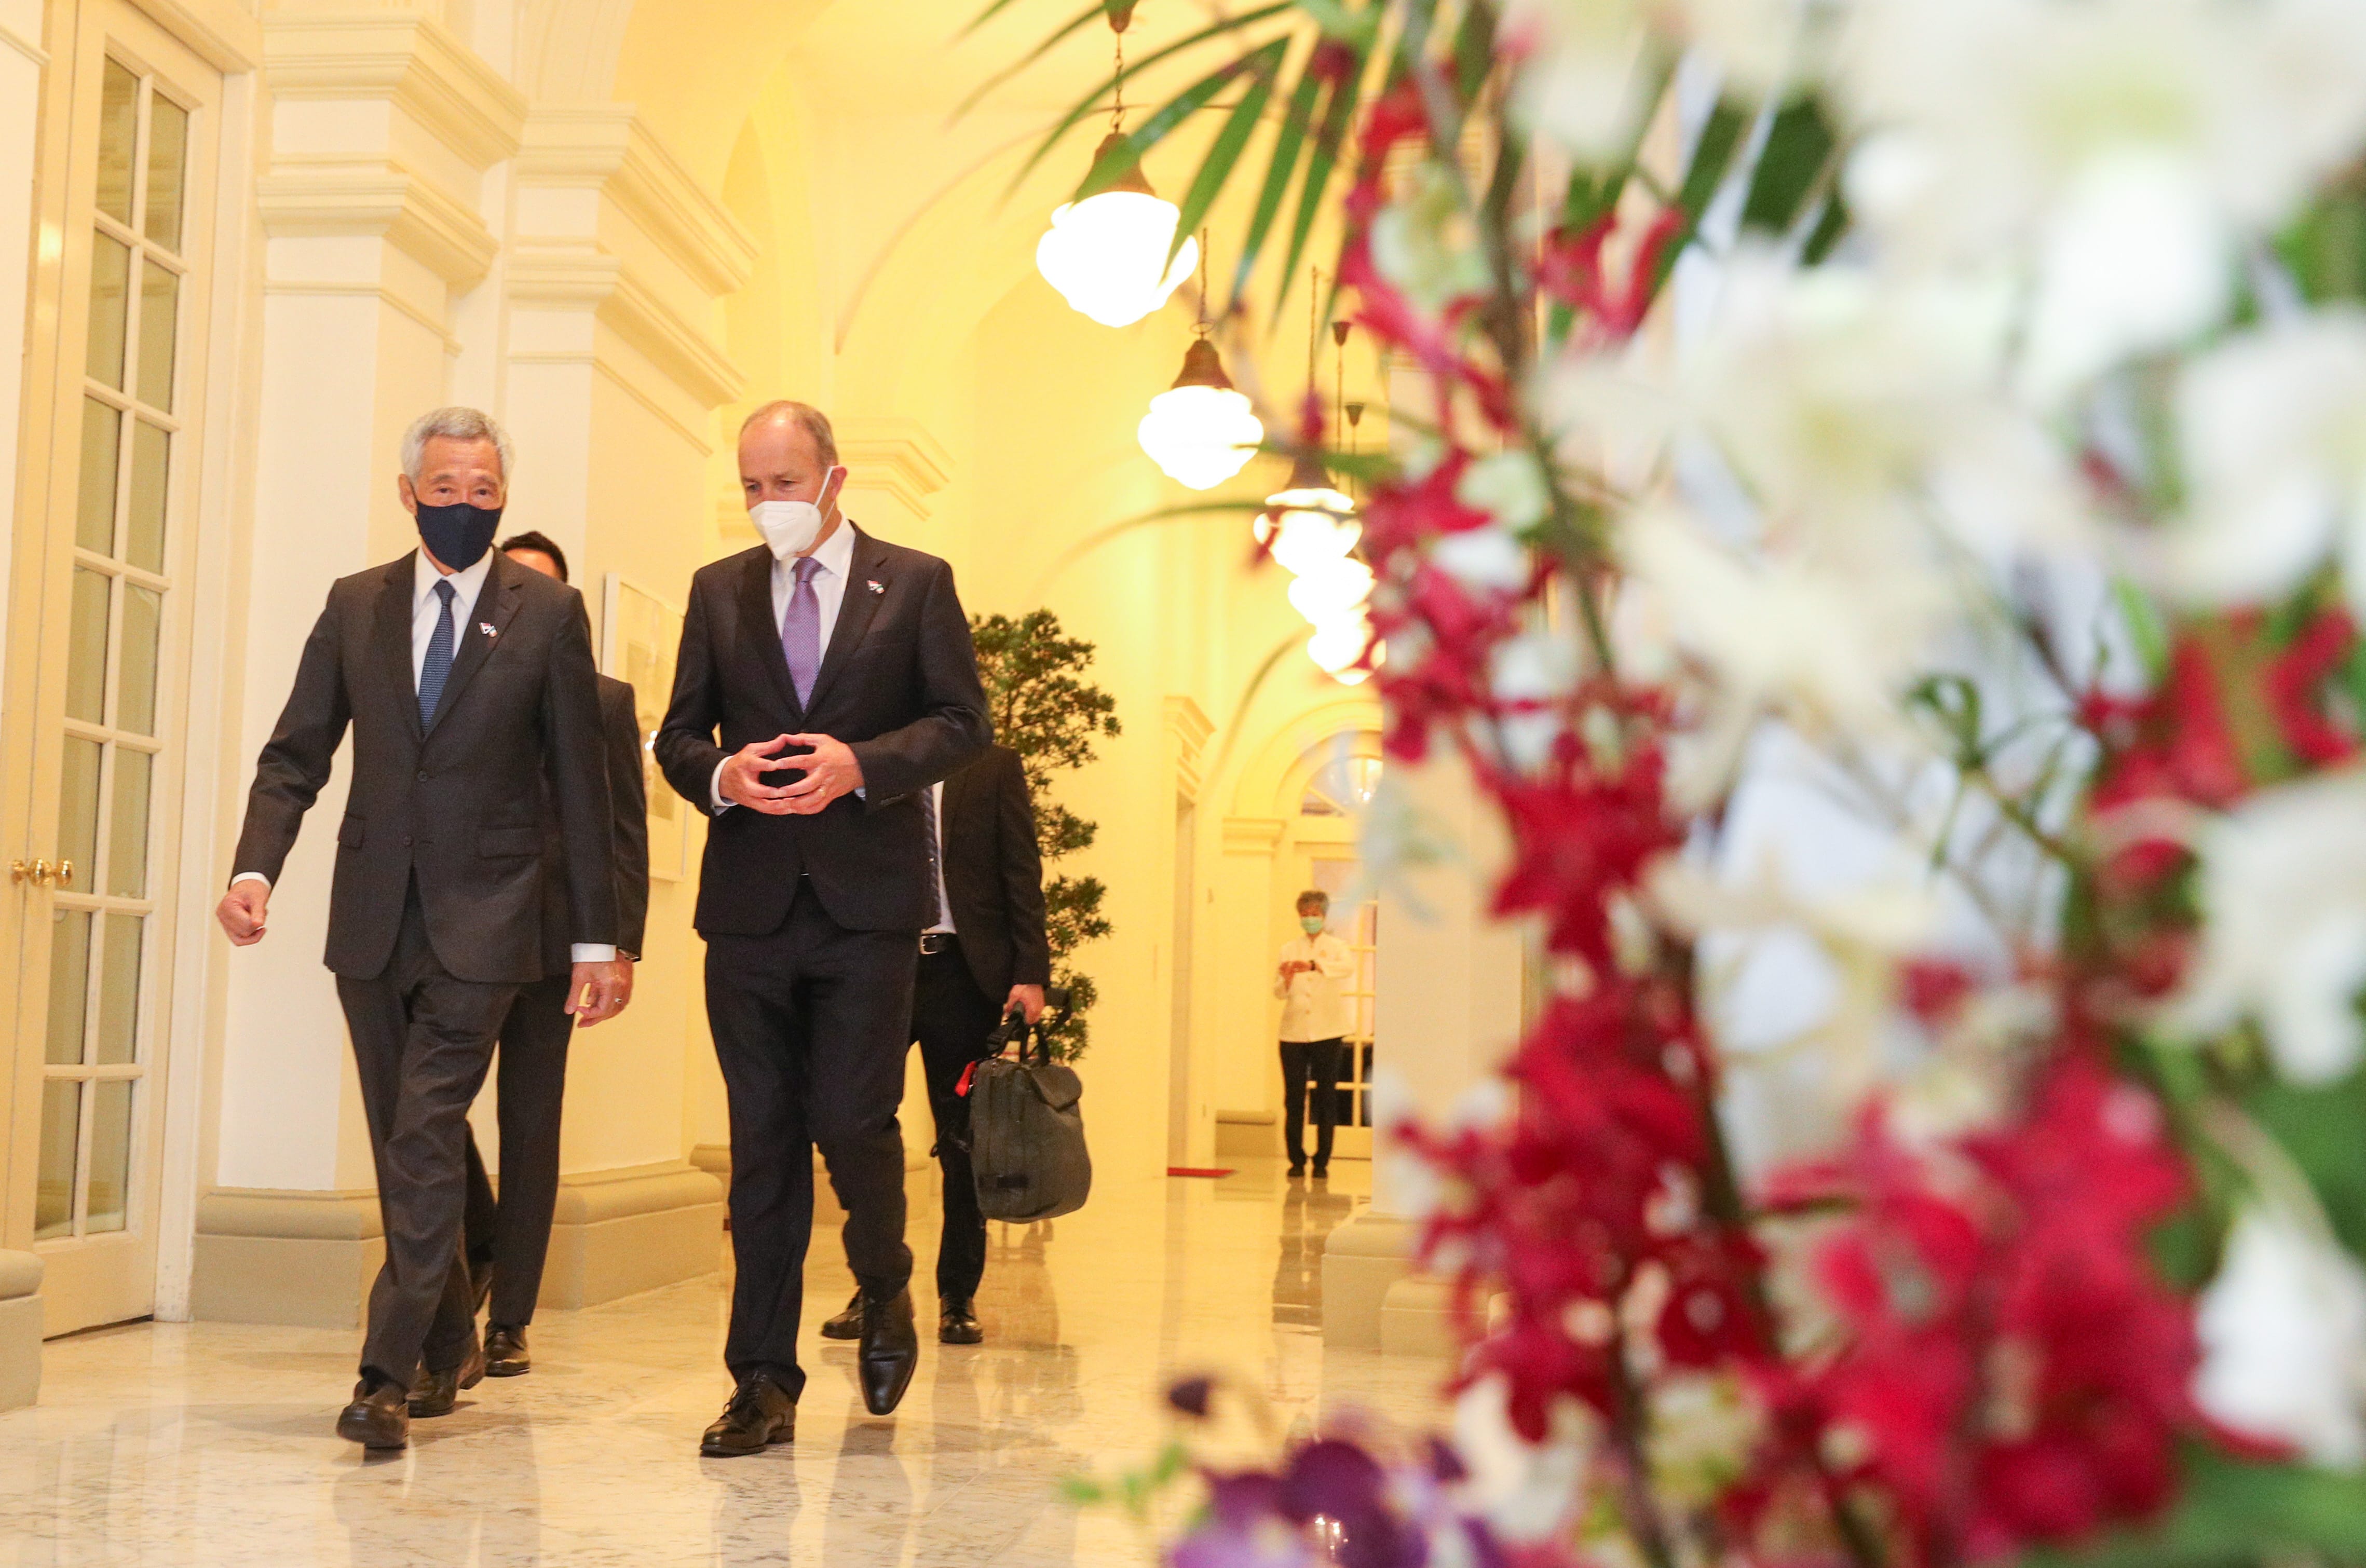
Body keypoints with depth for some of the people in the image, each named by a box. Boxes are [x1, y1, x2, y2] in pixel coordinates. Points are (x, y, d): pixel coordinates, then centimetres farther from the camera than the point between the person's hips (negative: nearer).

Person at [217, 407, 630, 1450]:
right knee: (404, 1149, 12)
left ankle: (391, 1374, -7)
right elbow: (296, 754, 7)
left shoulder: (547, 612, -1)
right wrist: (255, 866, -11)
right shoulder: (355, 605, 8)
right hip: (373, 914, 4)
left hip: (480, 918, -4)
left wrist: (596, 937, -2)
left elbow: (579, 785, -1)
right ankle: (446, 1348, 28)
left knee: (427, 1139, -12)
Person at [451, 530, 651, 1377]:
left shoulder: (604, 700, 9)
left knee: (531, 1129, 3)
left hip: (551, 940, -1)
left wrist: (619, 943, -5)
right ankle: (477, 1248, 22)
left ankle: (509, 1320, 11)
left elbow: (626, 832, 5)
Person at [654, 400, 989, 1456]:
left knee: (853, 1120, -7)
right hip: (750, 901, 3)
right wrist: (719, 776, -10)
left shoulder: (916, 583, 5)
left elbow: (962, 721, 1)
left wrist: (863, 764, -15)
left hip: (868, 899, -2)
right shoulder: (718, 590, 13)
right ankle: (765, 1382, 10)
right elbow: (678, 734, 12)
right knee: (762, 1140, 4)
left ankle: (886, 1290, 25)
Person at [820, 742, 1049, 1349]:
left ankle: (958, 1297, 16)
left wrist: (1031, 973, -6)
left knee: (964, 1143, 4)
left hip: (962, 971, -1)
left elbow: (1022, 873, 3)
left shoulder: (993, 767, 7)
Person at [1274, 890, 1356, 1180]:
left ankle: (1322, 1161, 5)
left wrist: (1313, 966, -33)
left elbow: (1348, 966, -18)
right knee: (1294, 1098, -1)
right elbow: (1280, 993, 4)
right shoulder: (1289, 949, 13)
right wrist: (1286, 979, -19)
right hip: (1294, 1032, 2)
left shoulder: (1336, 947, 7)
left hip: (1327, 1033, -2)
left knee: (1327, 1098, 0)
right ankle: (1297, 1160, 8)